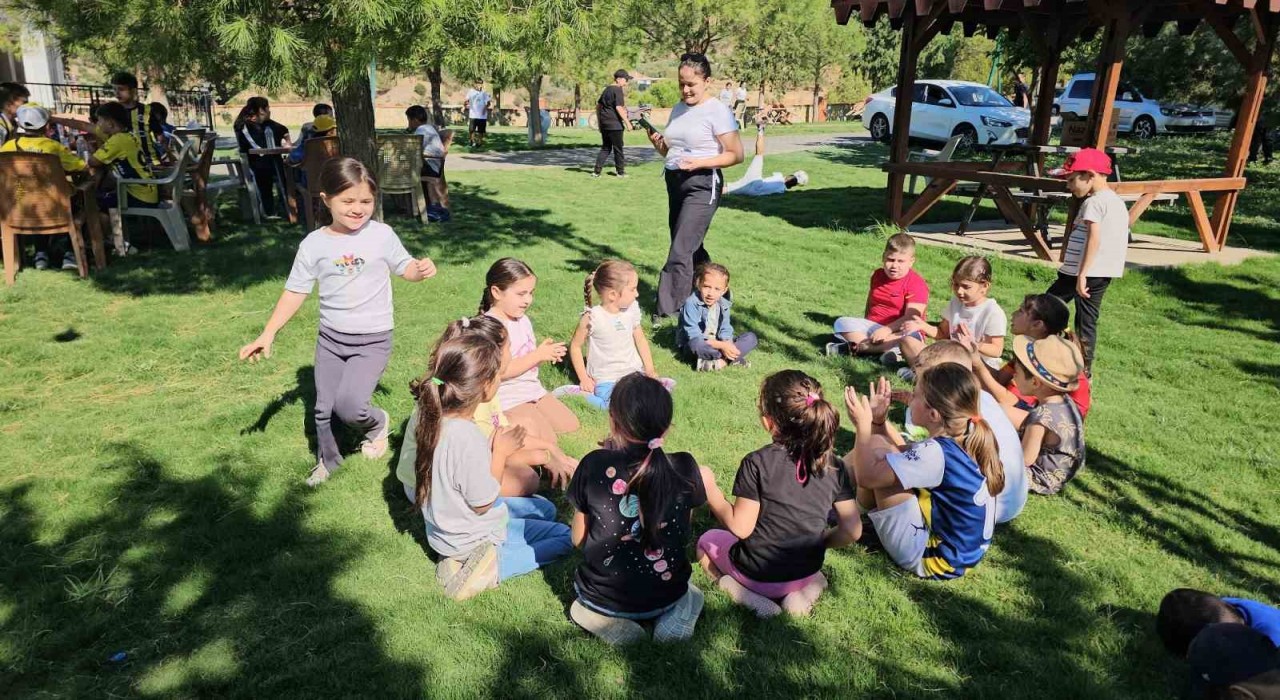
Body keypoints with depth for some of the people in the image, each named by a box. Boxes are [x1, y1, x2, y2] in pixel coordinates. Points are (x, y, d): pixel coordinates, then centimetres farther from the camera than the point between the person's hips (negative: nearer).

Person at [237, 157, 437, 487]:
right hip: (330, 337, 3)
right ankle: (327, 459, 42)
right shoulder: (314, 244, -5)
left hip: (373, 339, -3)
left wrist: (421, 268, -20)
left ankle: (377, 423, 16)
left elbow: (404, 267, 5)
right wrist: (267, 335, -5)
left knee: (349, 405, -20)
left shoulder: (382, 235, -9)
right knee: (323, 408, 15)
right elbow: (295, 292, -1)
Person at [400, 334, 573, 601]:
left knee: (545, 508, 22)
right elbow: (483, 504, -22)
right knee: (565, 537, 3)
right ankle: (490, 566, -9)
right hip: (470, 538, -8)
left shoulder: (432, 418, -11)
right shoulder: (468, 439, -36)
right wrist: (500, 452, -14)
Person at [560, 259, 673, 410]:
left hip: (633, 371, 4)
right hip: (605, 378, -4)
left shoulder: (632, 309, -4)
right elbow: (575, 346, -6)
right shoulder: (592, 317, -18)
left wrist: (650, 370, 4)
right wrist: (584, 379, -7)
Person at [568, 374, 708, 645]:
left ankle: (600, 619, 3)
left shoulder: (595, 466, -18)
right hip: (666, 596, 1)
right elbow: (683, 535, 1)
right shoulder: (684, 468, -15)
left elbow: (578, 539, -4)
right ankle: (676, 616, 4)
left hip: (603, 596, 0)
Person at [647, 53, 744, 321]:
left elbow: (736, 155, -11)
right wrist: (657, 142, -1)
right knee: (691, 248, 15)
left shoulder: (717, 111, -9)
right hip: (675, 182, 8)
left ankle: (667, 314, -9)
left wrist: (700, 162, -21)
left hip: (702, 185, -8)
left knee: (680, 251, -14)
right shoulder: (678, 109, 13)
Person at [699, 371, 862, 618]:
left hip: (757, 574, -3)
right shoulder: (834, 466, -12)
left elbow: (740, 528, -20)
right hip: (806, 572, 4)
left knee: (707, 541, 25)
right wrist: (819, 542, 10)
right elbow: (852, 531, -9)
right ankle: (806, 591, 5)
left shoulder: (756, 463, -24)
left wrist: (710, 490, -7)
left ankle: (750, 597, 0)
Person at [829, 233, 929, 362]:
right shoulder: (877, 275, 10)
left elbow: (911, 317, -20)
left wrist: (887, 330, -32)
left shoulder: (917, 284, -9)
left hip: (898, 331, -5)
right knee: (842, 323, -18)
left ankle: (854, 347, -38)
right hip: (873, 327, 5)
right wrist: (865, 327, 9)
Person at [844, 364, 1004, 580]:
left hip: (930, 557, -9)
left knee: (876, 448, -14)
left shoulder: (935, 454, -29)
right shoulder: (969, 439, -2)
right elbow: (907, 456, 12)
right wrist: (880, 421, 2)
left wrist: (864, 424, -13)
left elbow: (866, 476, -27)